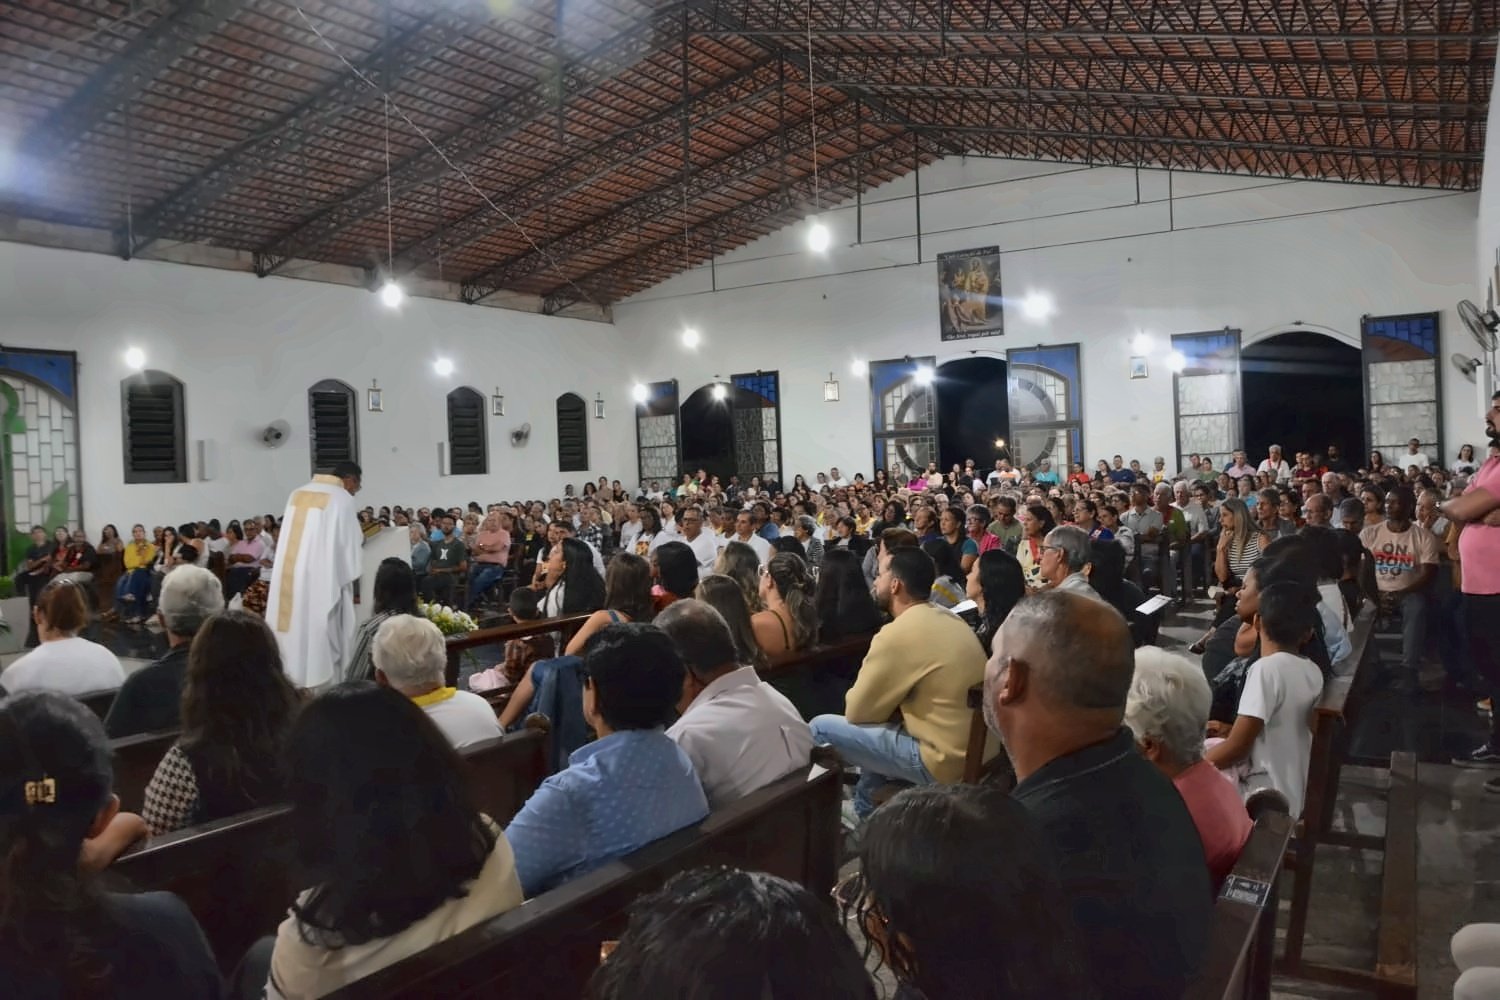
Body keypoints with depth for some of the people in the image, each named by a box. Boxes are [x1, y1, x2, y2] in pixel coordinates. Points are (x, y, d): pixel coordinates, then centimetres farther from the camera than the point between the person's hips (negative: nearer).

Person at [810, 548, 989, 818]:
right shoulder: (951, 620, 7)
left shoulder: (899, 633, -19)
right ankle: (867, 812, 34)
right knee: (876, 705, 27)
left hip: (946, 761, -9)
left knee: (821, 729, -1)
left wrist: (854, 693, 10)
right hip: (980, 752, 9)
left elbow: (857, 711, -8)